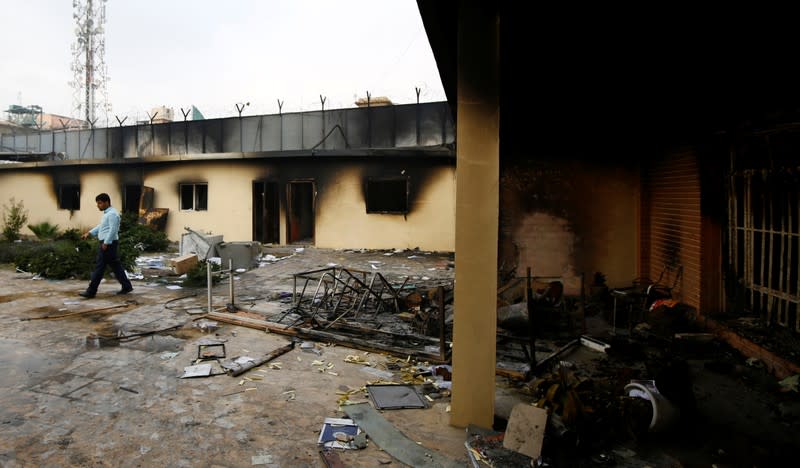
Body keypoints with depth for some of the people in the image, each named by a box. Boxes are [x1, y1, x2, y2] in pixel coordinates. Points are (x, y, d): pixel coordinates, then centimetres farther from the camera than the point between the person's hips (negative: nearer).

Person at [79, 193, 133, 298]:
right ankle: (126, 286, 15)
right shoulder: (107, 213, 17)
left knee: (100, 267, -5)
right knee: (115, 266, 11)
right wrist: (89, 233, 17)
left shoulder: (112, 214, -16)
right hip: (106, 243, 10)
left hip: (109, 244, -10)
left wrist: (106, 243, -21)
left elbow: (113, 230, -22)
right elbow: (101, 226, 26)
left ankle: (91, 292, 1)